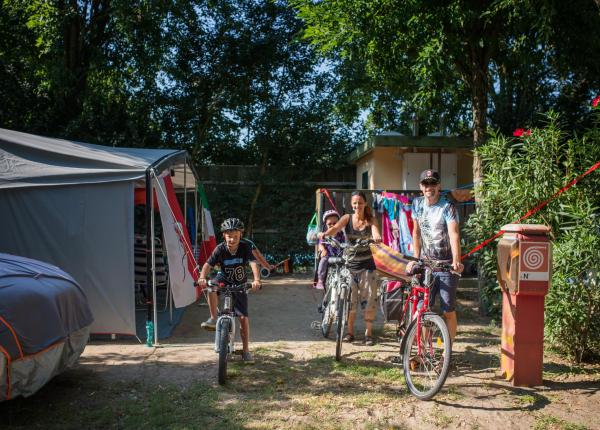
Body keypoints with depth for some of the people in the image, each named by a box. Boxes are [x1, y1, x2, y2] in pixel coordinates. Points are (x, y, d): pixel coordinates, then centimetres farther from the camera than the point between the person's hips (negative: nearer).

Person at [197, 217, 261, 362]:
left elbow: (253, 264, -32)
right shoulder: (220, 249, -20)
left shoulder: (245, 247, -21)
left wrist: (256, 280, -50)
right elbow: (208, 265, -26)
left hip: (240, 285, 0)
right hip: (224, 280, 0)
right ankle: (213, 319, -19)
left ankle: (245, 350, 13)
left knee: (243, 317, -2)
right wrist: (202, 277, -46)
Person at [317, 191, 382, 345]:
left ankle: (368, 332, 12)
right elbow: (335, 228, -21)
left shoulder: (371, 219, -2)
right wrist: (324, 234, -43)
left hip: (366, 264, 0)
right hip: (349, 264, 0)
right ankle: (350, 332, 18)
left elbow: (375, 232, -22)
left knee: (370, 298, -2)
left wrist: (377, 238, -46)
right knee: (350, 299, 3)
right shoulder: (347, 218, -3)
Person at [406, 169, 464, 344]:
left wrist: (456, 261, -40)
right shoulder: (417, 204, 4)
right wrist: (415, 259, 10)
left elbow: (454, 234, -25)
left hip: (446, 265, -4)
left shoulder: (447, 207, -12)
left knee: (448, 312, 1)